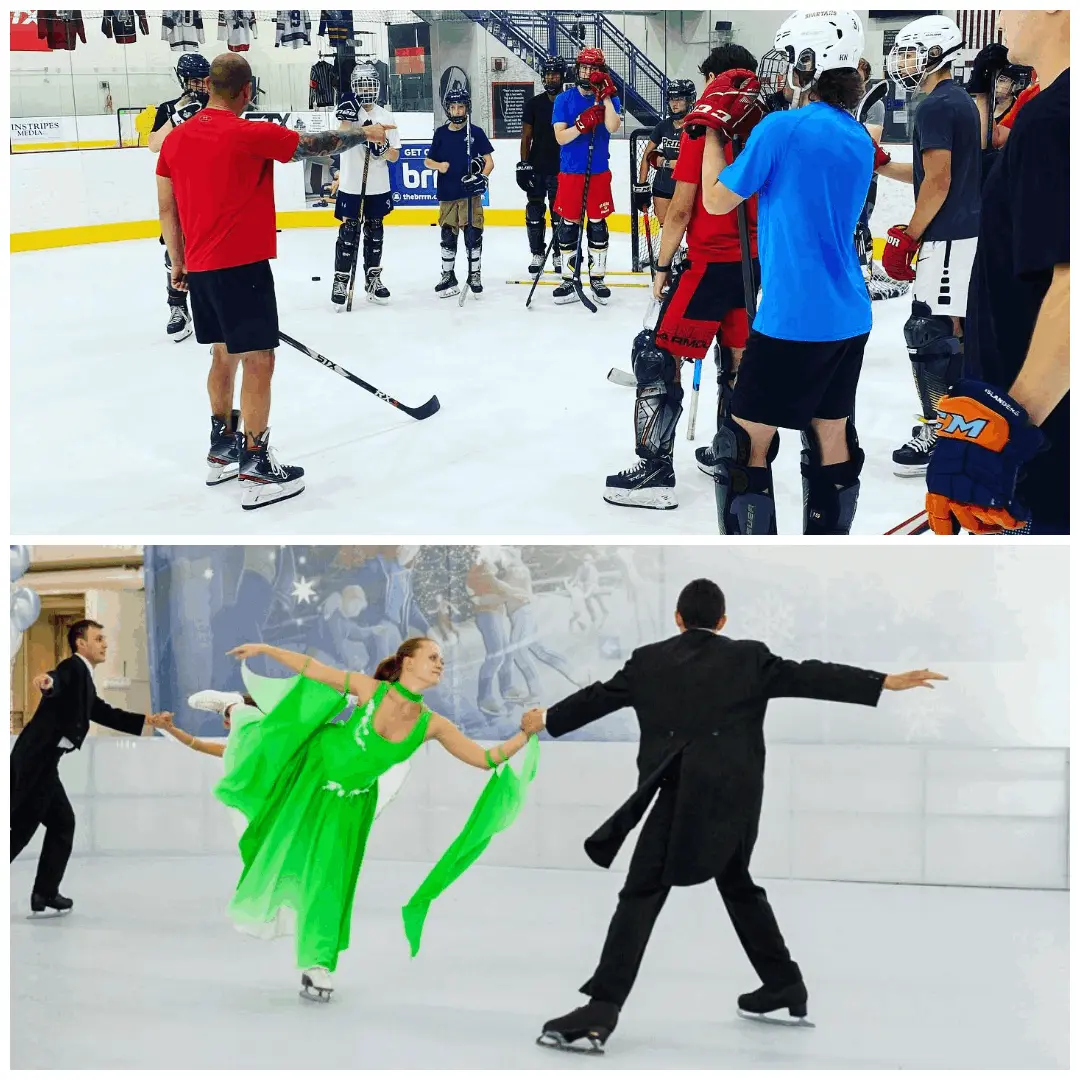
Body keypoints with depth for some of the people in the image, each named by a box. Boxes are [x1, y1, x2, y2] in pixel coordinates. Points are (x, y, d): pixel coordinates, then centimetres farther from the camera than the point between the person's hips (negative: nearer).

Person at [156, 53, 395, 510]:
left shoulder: (176, 139, 6)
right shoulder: (252, 135, -13)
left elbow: (166, 206, 11)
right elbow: (315, 145, -8)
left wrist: (178, 262, 20)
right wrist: (365, 133, 8)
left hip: (199, 267, 8)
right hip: (241, 265, -7)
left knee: (225, 352, 21)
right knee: (258, 359, -3)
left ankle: (222, 452, 30)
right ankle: (256, 471, -4)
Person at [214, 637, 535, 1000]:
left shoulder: (432, 725, -19)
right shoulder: (370, 690, -25)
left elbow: (486, 759, -20)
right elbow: (311, 668, -16)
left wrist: (526, 733, -32)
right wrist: (265, 649, -14)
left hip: (349, 799, 2)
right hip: (310, 768, -2)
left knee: (332, 873, 4)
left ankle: (318, 964, 15)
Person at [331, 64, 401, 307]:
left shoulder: (385, 116, 3)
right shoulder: (349, 110, -5)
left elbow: (395, 156, 3)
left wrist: (383, 148, -17)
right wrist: (349, 116, -37)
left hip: (378, 187, 3)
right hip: (351, 186, -3)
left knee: (375, 233, 12)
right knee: (348, 234, -4)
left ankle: (373, 279, 22)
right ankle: (340, 282, 2)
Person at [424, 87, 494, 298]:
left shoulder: (475, 132, 0)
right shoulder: (441, 134, 6)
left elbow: (490, 161, 0)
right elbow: (428, 161, 12)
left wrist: (482, 177, -16)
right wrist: (438, 165, -9)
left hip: (470, 193, -2)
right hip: (447, 194, 2)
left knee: (473, 234, -1)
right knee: (447, 235, 6)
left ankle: (474, 274, 10)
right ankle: (448, 276, 17)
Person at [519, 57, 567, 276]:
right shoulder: (534, 104, 3)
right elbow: (526, 136, 5)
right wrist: (523, 164, -2)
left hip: (562, 169, -1)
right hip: (536, 168, 1)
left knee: (560, 214, 2)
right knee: (534, 213, 3)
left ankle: (559, 255, 11)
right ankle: (537, 255, 12)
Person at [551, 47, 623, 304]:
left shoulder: (609, 99, 1)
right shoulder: (564, 99, 1)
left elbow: (612, 127, -17)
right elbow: (560, 137, -8)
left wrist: (605, 96, -22)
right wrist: (582, 124, -23)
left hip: (598, 172, 0)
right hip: (570, 171, 0)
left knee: (597, 225, 3)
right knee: (568, 225, 2)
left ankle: (597, 278, 12)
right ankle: (568, 280, 8)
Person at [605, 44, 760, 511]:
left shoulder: (701, 130, -12)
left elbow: (681, 210, -12)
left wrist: (663, 267, -2)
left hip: (709, 263, -7)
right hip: (754, 265, 7)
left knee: (660, 358, -2)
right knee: (737, 362, 19)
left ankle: (656, 471, -7)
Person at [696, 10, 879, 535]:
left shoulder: (781, 129, -13)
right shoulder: (860, 140, 10)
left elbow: (717, 200, -3)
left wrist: (713, 127, 9)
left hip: (792, 317, -8)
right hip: (848, 317, 8)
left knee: (747, 439, 1)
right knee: (831, 435, 13)